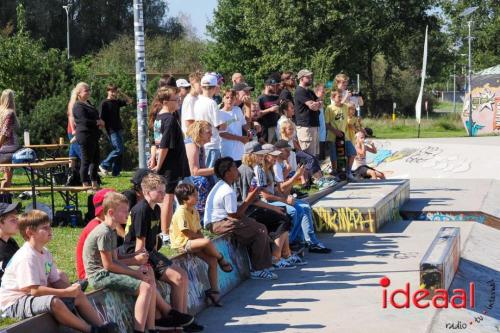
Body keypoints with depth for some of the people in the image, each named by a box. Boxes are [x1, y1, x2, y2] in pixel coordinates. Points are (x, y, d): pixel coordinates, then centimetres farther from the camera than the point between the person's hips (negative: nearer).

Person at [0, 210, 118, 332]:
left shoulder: (45, 253, 8)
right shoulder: (27, 257, -23)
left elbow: (55, 281, 9)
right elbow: (34, 290, -29)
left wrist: (71, 289, -13)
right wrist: (66, 292, -26)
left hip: (36, 297, 10)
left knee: (79, 296, 7)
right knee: (54, 302, -35)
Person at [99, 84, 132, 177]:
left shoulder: (117, 102, 11)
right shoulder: (104, 103, -7)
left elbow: (129, 101, 19)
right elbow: (101, 118, -10)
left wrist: (121, 94, 7)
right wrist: (105, 130, -14)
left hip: (119, 130, 7)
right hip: (112, 130, -7)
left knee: (120, 151, 5)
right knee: (118, 150, -14)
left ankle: (116, 172, 10)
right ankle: (104, 165, -2)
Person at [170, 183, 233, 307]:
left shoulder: (194, 211, 13)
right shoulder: (181, 212, -16)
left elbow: (198, 231, 14)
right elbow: (187, 232, -20)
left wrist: (202, 239, -6)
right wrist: (204, 240, -14)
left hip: (193, 242, 9)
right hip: (181, 243, -9)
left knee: (212, 261, -7)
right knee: (208, 242, -32)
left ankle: (214, 291, 0)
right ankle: (221, 258, -2)